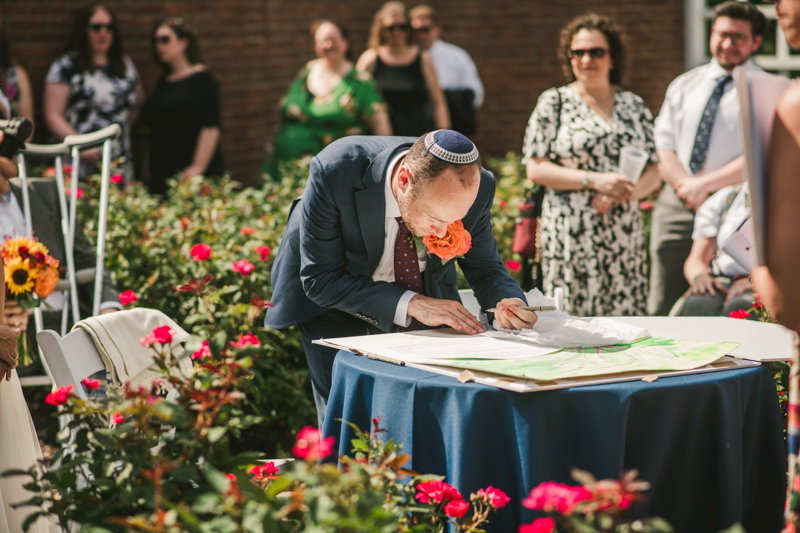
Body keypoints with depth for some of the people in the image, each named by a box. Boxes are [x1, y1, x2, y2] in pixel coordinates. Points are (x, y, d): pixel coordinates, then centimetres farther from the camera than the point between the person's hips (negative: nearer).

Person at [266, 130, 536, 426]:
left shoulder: (476, 188, -26)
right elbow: (319, 279, -28)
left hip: (423, 292, 3)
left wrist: (508, 302, -30)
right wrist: (410, 304, -36)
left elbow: (483, 267, -7)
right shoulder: (335, 172, -37)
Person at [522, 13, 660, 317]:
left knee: (627, 319, 0)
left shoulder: (634, 106, 13)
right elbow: (535, 169, -3)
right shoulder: (554, 103, 3)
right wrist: (594, 181, -13)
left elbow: (654, 173, 12)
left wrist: (621, 194, -9)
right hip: (570, 232, -3)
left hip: (624, 232, 3)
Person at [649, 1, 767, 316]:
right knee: (662, 310, 2)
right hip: (676, 207, 4)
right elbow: (663, 147, 9)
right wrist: (686, 186, -9)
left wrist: (705, 184, -14)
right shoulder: (684, 85, 16)